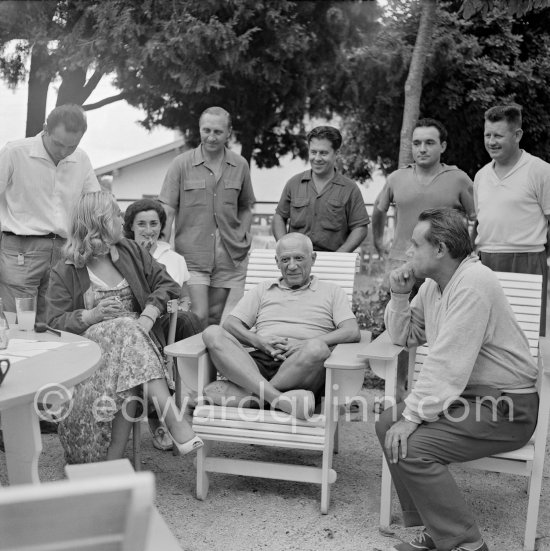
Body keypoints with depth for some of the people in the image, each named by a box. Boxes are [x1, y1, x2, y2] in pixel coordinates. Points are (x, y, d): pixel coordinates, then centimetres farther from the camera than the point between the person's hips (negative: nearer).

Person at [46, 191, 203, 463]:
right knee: (126, 332, -36)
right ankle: (171, 417, -41)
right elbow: (55, 321, -1)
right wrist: (93, 315, -19)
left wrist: (147, 318, -11)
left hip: (136, 336, 2)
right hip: (91, 343, -2)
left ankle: (113, 459, -35)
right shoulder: (64, 272, 5)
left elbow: (167, 285, 7)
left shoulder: (131, 251, 13)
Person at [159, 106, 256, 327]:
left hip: (231, 257, 3)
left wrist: (243, 236, 5)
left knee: (217, 318, 9)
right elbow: (167, 211, -3)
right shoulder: (182, 164, -2)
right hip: (192, 255, -2)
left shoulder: (240, 166, 7)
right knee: (199, 317, -9)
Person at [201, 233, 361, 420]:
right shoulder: (262, 290, 27)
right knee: (212, 333, -24)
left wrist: (306, 344, -10)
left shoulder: (331, 291, 20)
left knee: (317, 348, -37)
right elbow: (230, 324, 15)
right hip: (259, 362, 2)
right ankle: (278, 398, -39)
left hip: (301, 369, -2)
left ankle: (243, 392, -29)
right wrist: (260, 342, -6)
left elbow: (353, 332, 4)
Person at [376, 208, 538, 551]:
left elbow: (448, 363, -26)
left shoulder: (473, 284, -21)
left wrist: (413, 416, -23)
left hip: (505, 406, -10)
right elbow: (405, 337, 18)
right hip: (467, 395, 10)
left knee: (410, 446, -21)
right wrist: (400, 296, 2)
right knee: (388, 425, 1)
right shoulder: (434, 284, 9)